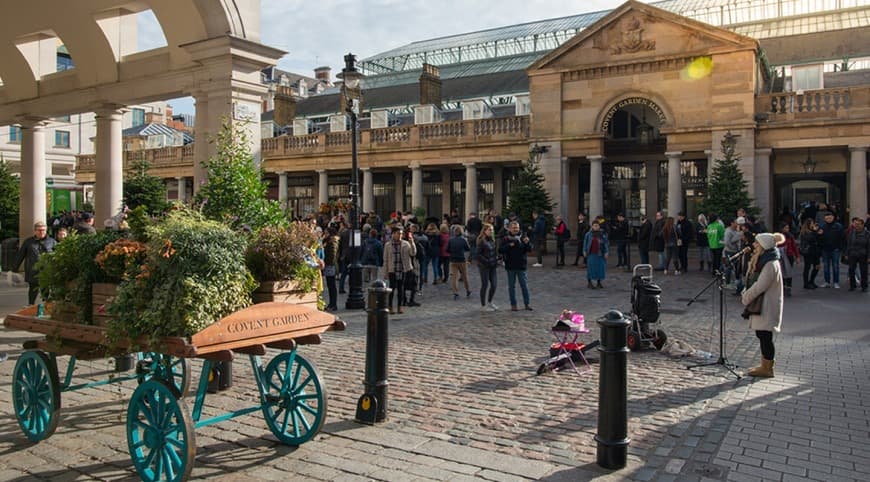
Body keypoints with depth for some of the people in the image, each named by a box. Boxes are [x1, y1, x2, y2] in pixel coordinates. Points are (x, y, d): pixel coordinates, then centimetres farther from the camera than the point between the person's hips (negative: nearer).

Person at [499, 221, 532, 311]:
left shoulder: (522, 238, 2)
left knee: (524, 285, 6)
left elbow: (529, 250, -1)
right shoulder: (506, 239, -2)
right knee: (511, 286, 7)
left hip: (521, 266, 1)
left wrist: (527, 243, -19)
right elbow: (500, 250, -8)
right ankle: (513, 304, 16)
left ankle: (527, 303, 16)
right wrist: (509, 245, -20)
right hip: (510, 266, -1)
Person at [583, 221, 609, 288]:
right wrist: (585, 251, 5)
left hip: (600, 254, 1)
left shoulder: (603, 234, -1)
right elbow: (585, 243, 8)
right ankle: (589, 282, 5)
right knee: (591, 268, -3)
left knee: (600, 268, 4)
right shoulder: (588, 234, 2)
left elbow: (606, 244, 0)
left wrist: (606, 252, -5)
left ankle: (598, 282, 17)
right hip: (591, 254, -1)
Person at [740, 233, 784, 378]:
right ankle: (765, 365, 25)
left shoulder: (771, 264, -19)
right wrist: (745, 293, 0)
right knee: (762, 336, 15)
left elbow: (759, 286, -23)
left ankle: (767, 369, 5)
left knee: (765, 336, -3)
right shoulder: (761, 260, 12)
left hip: (767, 306, -10)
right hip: (759, 304, 10)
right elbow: (751, 279, 16)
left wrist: (745, 298, -11)